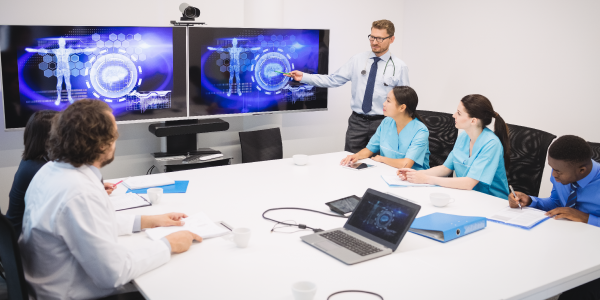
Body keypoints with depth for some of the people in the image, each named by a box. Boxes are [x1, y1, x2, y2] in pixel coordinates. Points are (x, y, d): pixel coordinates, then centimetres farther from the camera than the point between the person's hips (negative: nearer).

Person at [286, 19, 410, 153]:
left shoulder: (400, 67, -2)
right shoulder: (357, 60, 3)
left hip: (382, 123, -2)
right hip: (357, 121, 2)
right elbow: (333, 80, -1)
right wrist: (304, 77, -11)